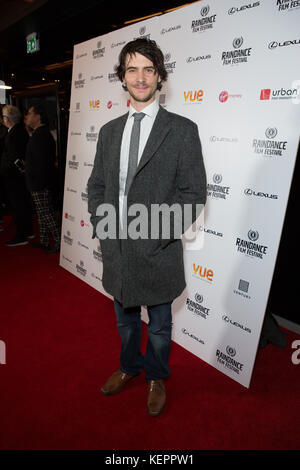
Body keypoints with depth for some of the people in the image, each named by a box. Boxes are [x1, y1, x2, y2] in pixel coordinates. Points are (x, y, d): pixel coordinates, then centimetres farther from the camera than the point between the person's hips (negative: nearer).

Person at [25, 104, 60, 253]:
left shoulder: (39, 135, -18)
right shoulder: (42, 133, 15)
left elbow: (41, 162, -24)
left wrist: (40, 183, -22)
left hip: (39, 184, -11)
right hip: (40, 183, 11)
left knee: (46, 213, -5)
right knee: (42, 213, 16)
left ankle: (59, 242, 1)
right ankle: (44, 241, 26)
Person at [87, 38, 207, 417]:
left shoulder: (182, 129, -7)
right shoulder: (109, 131, 8)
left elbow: (193, 193, -11)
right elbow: (96, 185, 11)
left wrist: (157, 237, -16)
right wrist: (102, 228, -3)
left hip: (158, 253, -4)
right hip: (115, 249, 5)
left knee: (159, 325, 17)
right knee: (125, 320, 24)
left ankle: (157, 378, 44)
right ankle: (129, 367, 51)